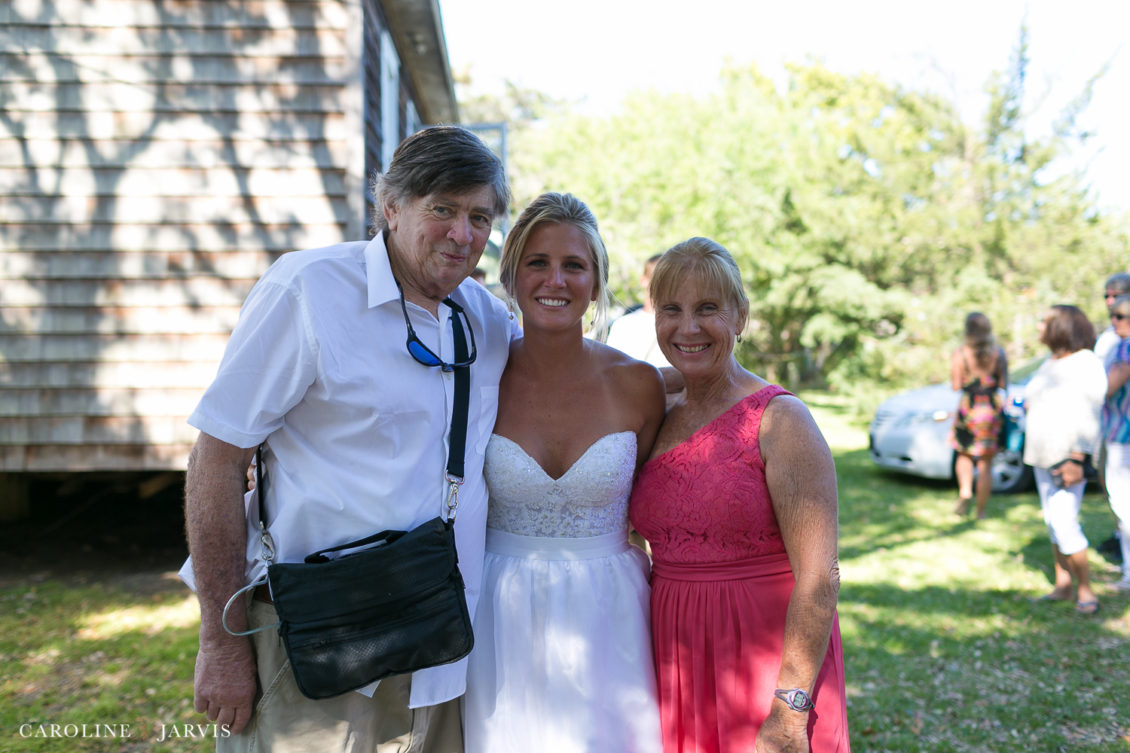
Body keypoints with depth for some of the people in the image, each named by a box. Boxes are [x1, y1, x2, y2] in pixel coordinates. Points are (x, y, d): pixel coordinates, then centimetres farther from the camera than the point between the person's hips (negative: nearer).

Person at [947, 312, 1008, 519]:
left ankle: (965, 491, -1)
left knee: (964, 455, 21)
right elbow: (1004, 385, 0)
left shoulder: (959, 355, -7)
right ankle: (981, 511, 10)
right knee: (986, 463, 8)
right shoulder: (999, 353, -1)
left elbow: (956, 386, -8)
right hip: (993, 409, 1)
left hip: (968, 409, -1)